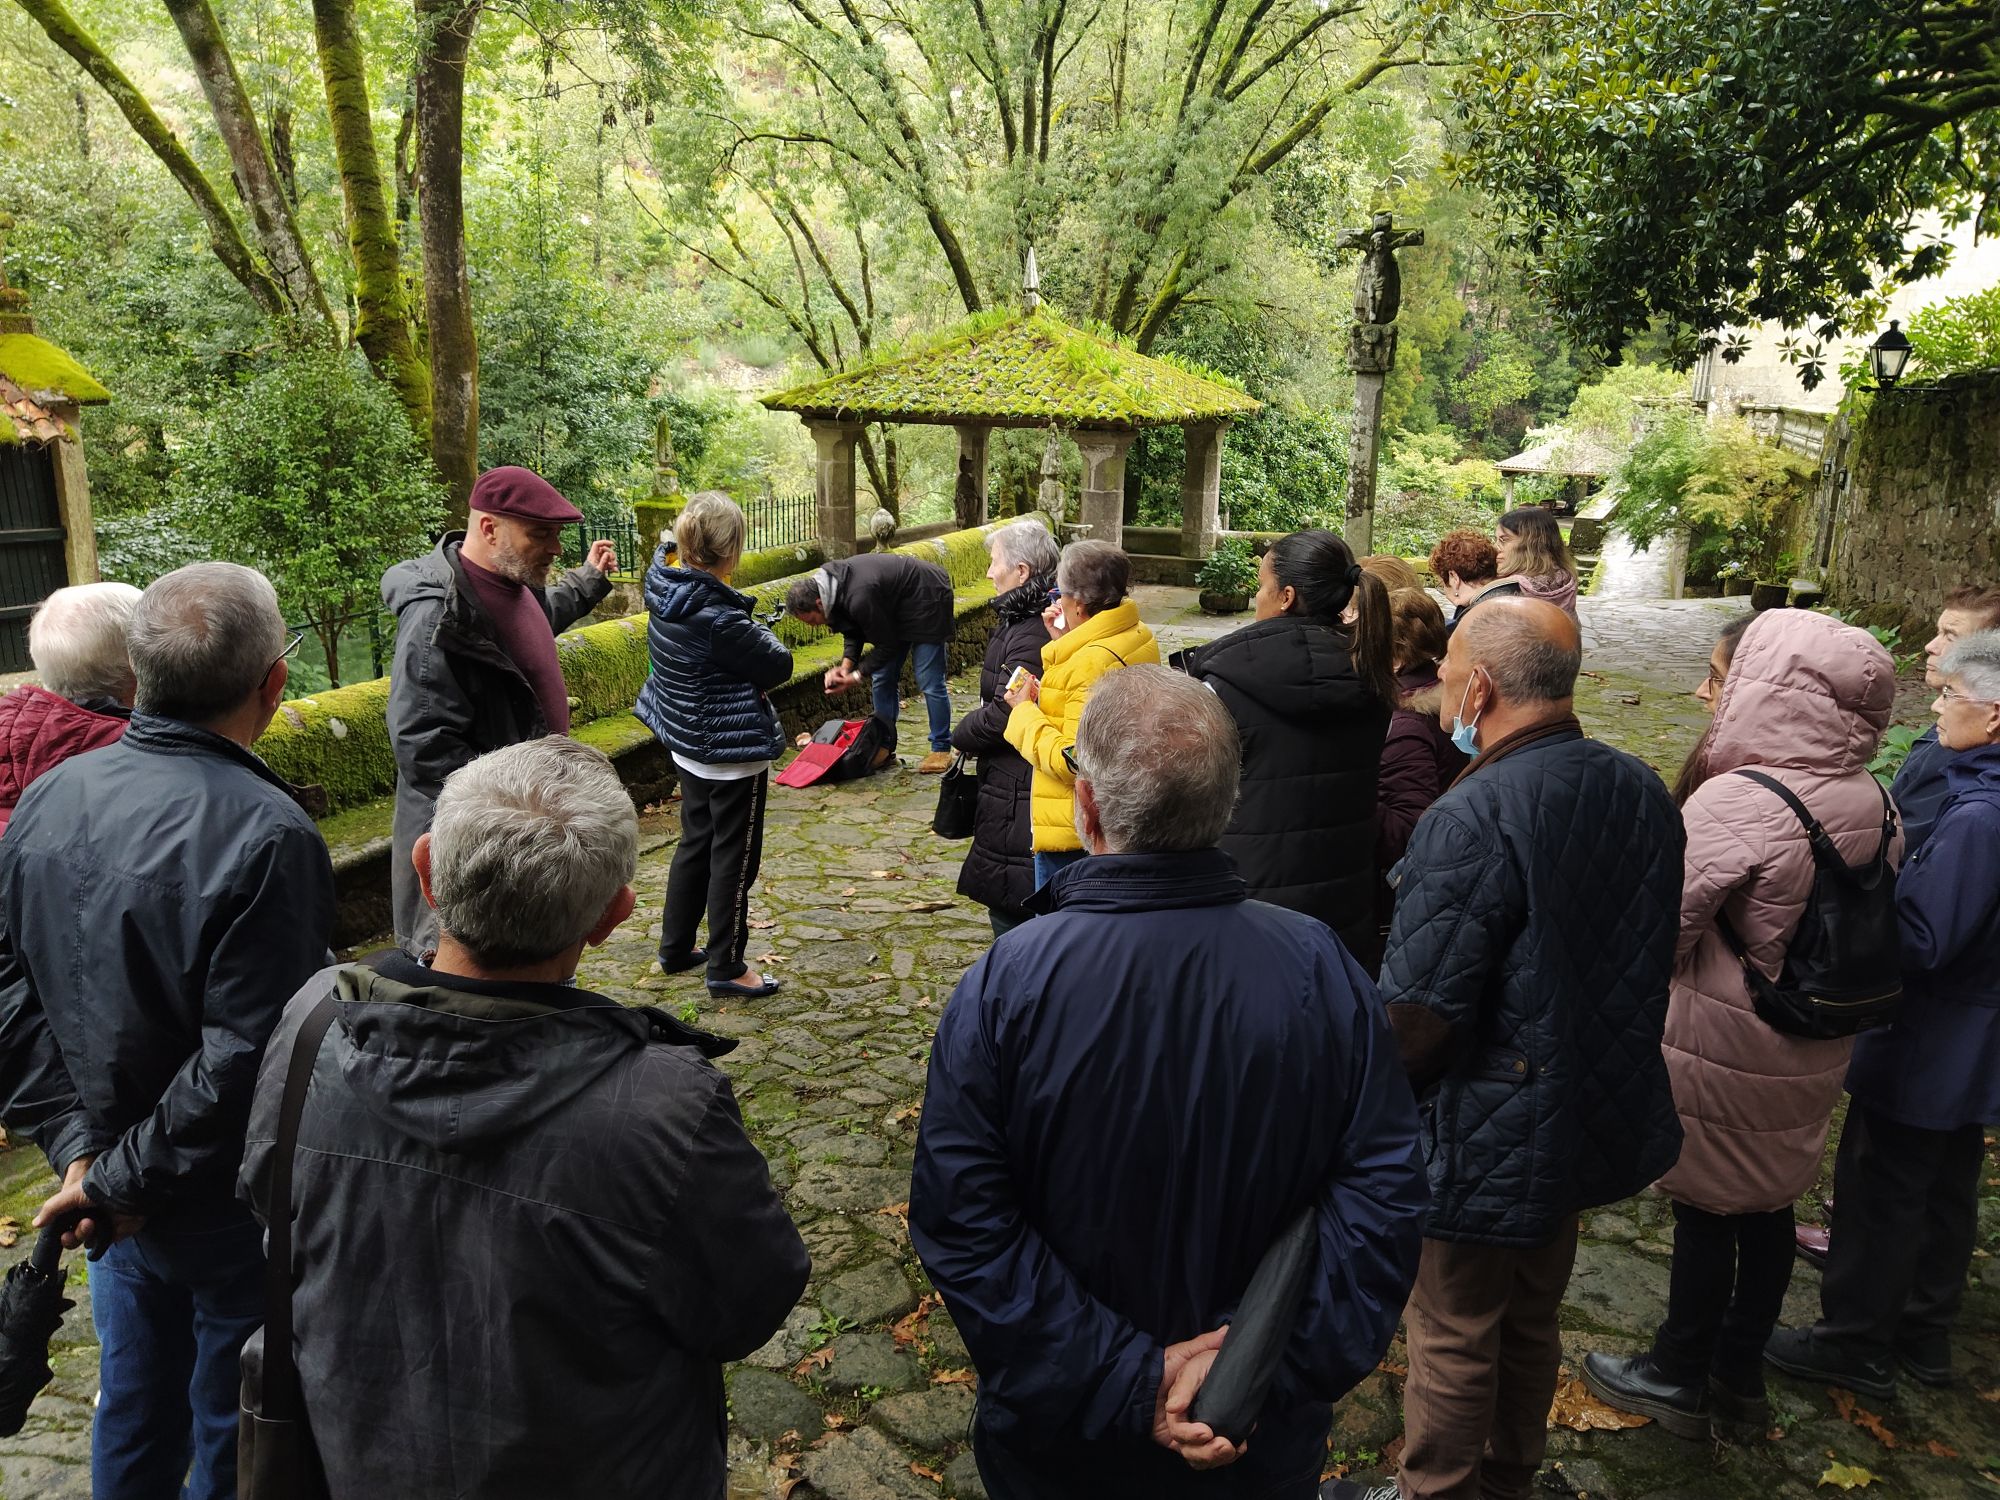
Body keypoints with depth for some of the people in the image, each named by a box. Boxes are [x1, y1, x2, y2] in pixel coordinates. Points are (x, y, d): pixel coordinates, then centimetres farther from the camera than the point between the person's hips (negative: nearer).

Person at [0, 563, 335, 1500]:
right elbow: (246, 1059, -29)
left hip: (116, 1181, 6)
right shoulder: (267, 835, -29)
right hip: (234, 1208, -6)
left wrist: (76, 1143, -4)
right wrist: (123, 1181, -16)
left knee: (135, 1404, 28)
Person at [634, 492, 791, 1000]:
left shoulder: (666, 597, -4)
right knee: (734, 857, 5)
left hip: (688, 744, 9)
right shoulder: (719, 618, -28)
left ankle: (675, 948, 34)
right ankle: (726, 968, 15)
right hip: (734, 751, -9)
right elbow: (779, 664, -17)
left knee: (695, 843, 22)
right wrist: (761, 632, 0)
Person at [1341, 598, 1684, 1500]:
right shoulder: (1640, 792, -1)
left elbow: (1416, 1016, -26)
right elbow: (1649, 959, 11)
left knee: (1455, 1338, 12)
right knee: (1532, 1322, 25)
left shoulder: (1472, 819, -28)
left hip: (1484, 1138, -8)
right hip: (1592, 1119, 8)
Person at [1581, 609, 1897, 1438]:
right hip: (1815, 1052, 7)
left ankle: (1679, 1377, 31)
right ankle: (1741, 1373, 38)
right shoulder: (1874, 803, -5)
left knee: (1704, 1210, 11)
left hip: (1724, 1051, -6)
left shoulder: (1736, 803, -28)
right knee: (1767, 1205, 20)